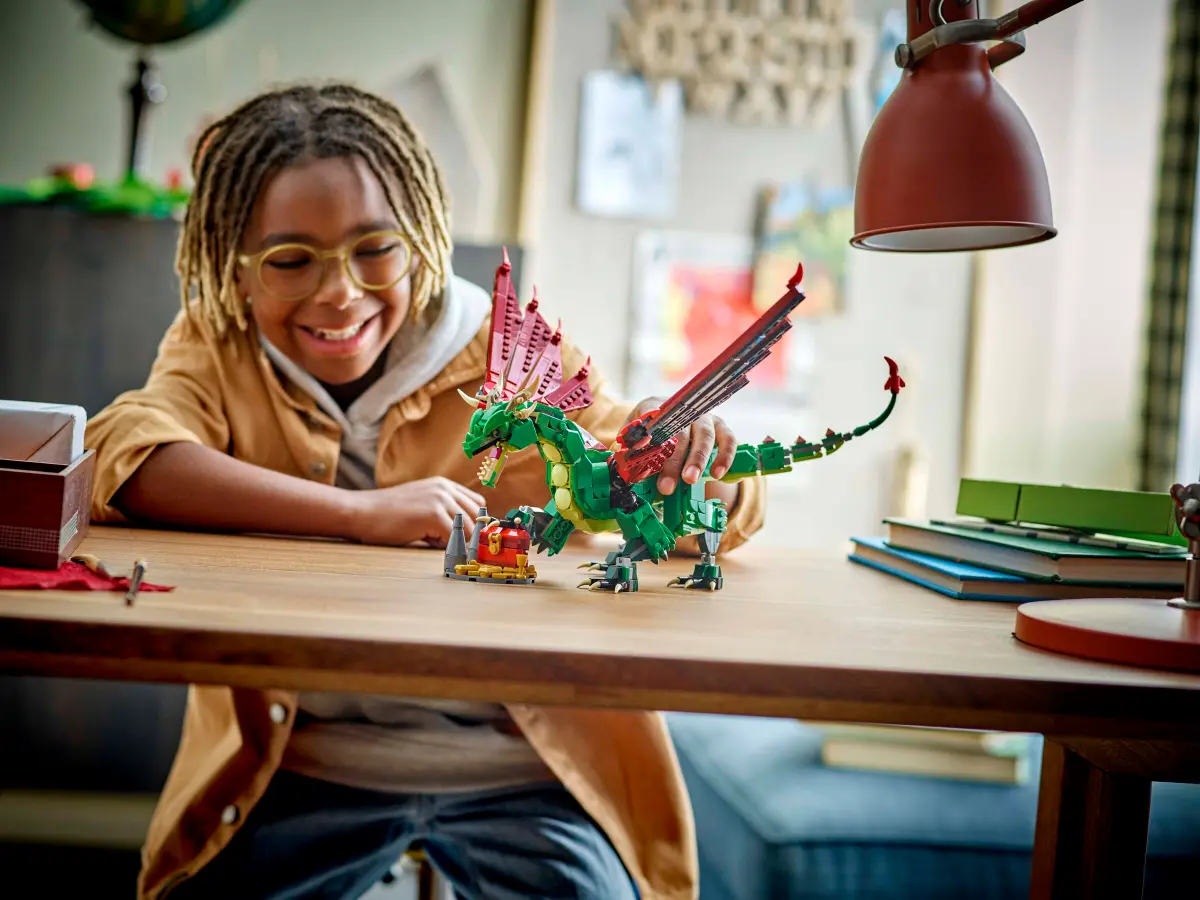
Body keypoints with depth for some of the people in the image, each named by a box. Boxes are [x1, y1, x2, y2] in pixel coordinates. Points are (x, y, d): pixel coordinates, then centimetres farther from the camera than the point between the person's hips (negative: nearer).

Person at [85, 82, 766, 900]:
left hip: (519, 770, -1)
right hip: (300, 765, 1)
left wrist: (686, 460, -29)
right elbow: (119, 461, -25)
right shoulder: (216, 351, -4)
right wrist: (362, 512, -32)